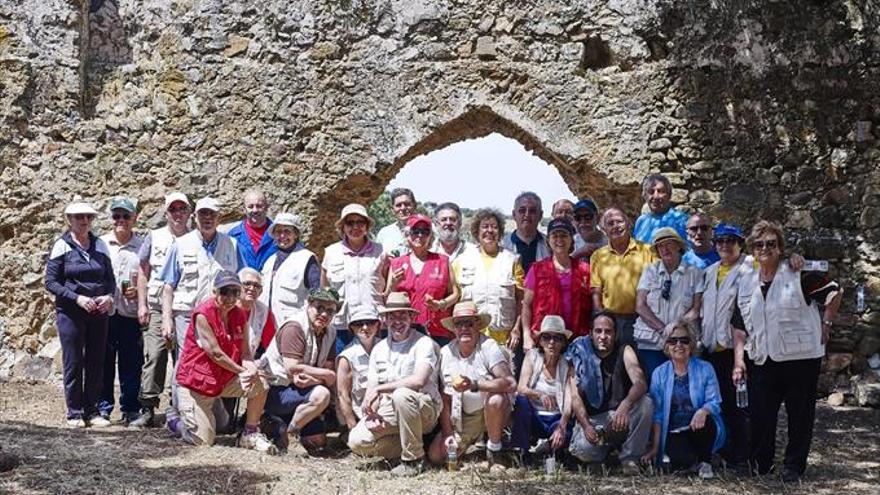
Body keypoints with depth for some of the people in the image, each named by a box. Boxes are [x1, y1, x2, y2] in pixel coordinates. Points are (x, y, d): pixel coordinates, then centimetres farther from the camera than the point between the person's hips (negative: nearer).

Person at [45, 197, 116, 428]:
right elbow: (51, 282, -6)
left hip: (98, 313, 4)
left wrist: (109, 296, -8)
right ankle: (74, 413, 9)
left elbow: (110, 278, 13)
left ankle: (92, 411, 15)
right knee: (73, 363, 0)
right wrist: (78, 298, -16)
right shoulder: (61, 246, -2)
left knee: (96, 363, 5)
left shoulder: (100, 246, 9)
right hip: (70, 313, -3)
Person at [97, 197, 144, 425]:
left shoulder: (143, 246, 5)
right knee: (104, 363, 4)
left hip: (132, 315, -1)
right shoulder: (101, 244, 10)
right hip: (104, 313, 1)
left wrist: (139, 291, -11)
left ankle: (130, 409, 10)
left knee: (131, 365, 1)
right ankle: (103, 407, 14)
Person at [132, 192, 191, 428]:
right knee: (154, 356, -9)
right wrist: (142, 304, 3)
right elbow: (143, 273, 12)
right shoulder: (154, 237, 11)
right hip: (157, 308, 0)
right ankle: (147, 409, -7)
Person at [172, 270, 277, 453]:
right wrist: (242, 371, -17)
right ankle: (176, 423, 25)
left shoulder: (240, 315, 1)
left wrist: (251, 367, -23)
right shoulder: (203, 314, -19)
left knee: (259, 384, -21)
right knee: (203, 441, -9)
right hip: (195, 381, -6)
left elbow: (245, 352, -1)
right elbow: (215, 354, -20)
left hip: (225, 379, 6)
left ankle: (250, 434, -2)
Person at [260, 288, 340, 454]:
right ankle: (285, 431, -14)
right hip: (274, 391, -8)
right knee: (321, 395, -30)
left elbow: (331, 380, -3)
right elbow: (292, 368, -27)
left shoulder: (330, 333, 5)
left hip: (299, 390, 8)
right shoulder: (294, 328, -17)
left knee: (318, 444, 5)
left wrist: (310, 380, -25)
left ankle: (279, 424, 19)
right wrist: (327, 375, -17)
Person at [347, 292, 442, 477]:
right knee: (357, 442, -18)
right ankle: (410, 447, 2)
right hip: (388, 412, 5)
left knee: (401, 395, -38)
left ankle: (413, 459, -21)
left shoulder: (424, 344, -7)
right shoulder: (379, 349, 13)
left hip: (423, 410, -5)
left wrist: (379, 389, -20)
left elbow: (419, 381, -23)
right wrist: (371, 412, -12)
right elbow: (371, 388, 10)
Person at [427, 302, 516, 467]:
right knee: (435, 456, -10)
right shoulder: (446, 352, -1)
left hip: (493, 412, -4)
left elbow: (510, 384, -30)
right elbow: (446, 398, 4)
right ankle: (471, 440, 20)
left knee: (495, 399, -38)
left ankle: (494, 449, -11)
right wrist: (447, 434, -5)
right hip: (463, 418, 5)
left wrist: (474, 385, -40)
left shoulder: (488, 347, -16)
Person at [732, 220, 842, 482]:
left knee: (800, 414, 5)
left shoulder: (798, 274, -5)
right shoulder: (746, 284, 9)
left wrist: (826, 324, -2)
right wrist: (738, 360, 2)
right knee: (759, 414, 4)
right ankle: (760, 464, 21)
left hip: (801, 356, -4)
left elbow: (835, 292, 0)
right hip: (762, 360, 4)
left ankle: (794, 465, 17)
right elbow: (740, 327, 11)